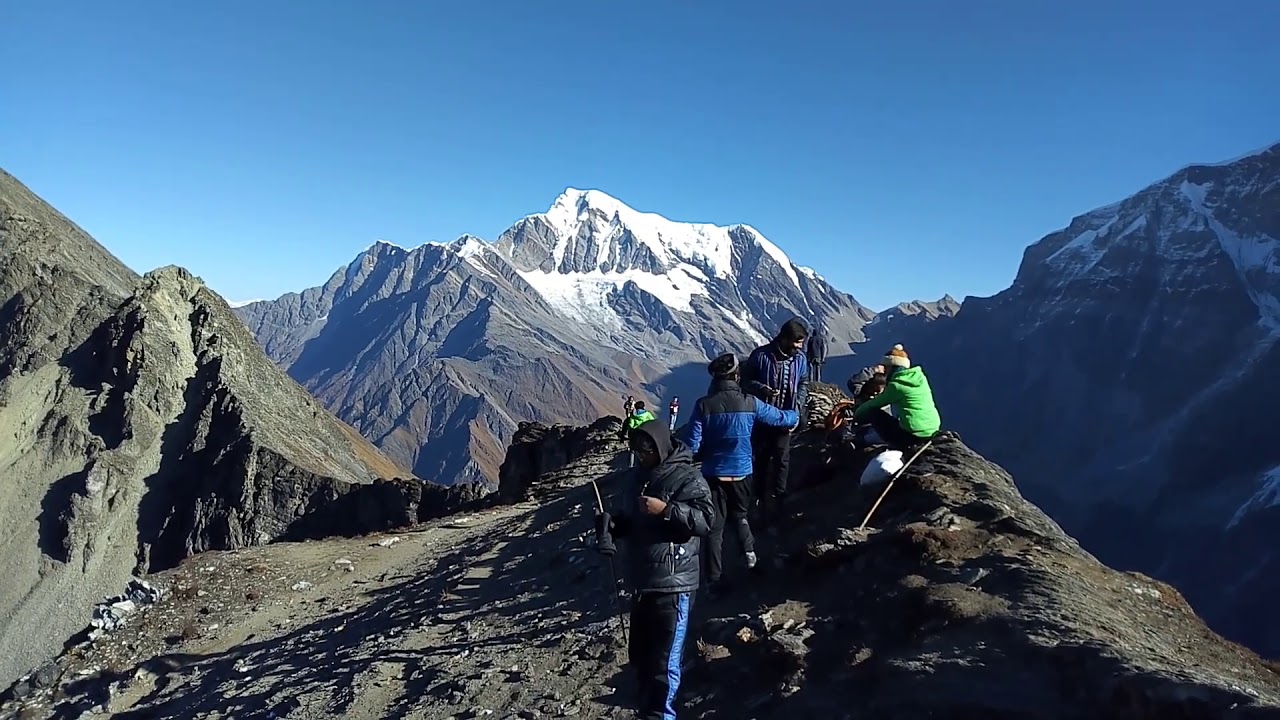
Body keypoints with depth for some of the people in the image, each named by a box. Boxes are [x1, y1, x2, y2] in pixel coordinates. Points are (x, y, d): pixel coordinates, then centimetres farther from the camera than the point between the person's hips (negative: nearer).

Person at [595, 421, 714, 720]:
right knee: (639, 655, 18)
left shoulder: (687, 477, -11)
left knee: (664, 659, -1)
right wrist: (610, 525, 2)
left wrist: (665, 510, -27)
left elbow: (705, 519, -20)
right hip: (642, 581, 8)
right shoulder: (639, 475, 12)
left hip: (673, 583, -8)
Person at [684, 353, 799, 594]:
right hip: (741, 473, 1)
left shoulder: (703, 405, -12)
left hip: (713, 474, -1)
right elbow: (780, 418, 5)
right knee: (739, 515, 26)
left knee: (714, 526, 9)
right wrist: (796, 415, 27)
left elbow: (692, 445, -11)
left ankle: (715, 580, 8)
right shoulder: (749, 403, -10)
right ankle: (750, 552, 7)